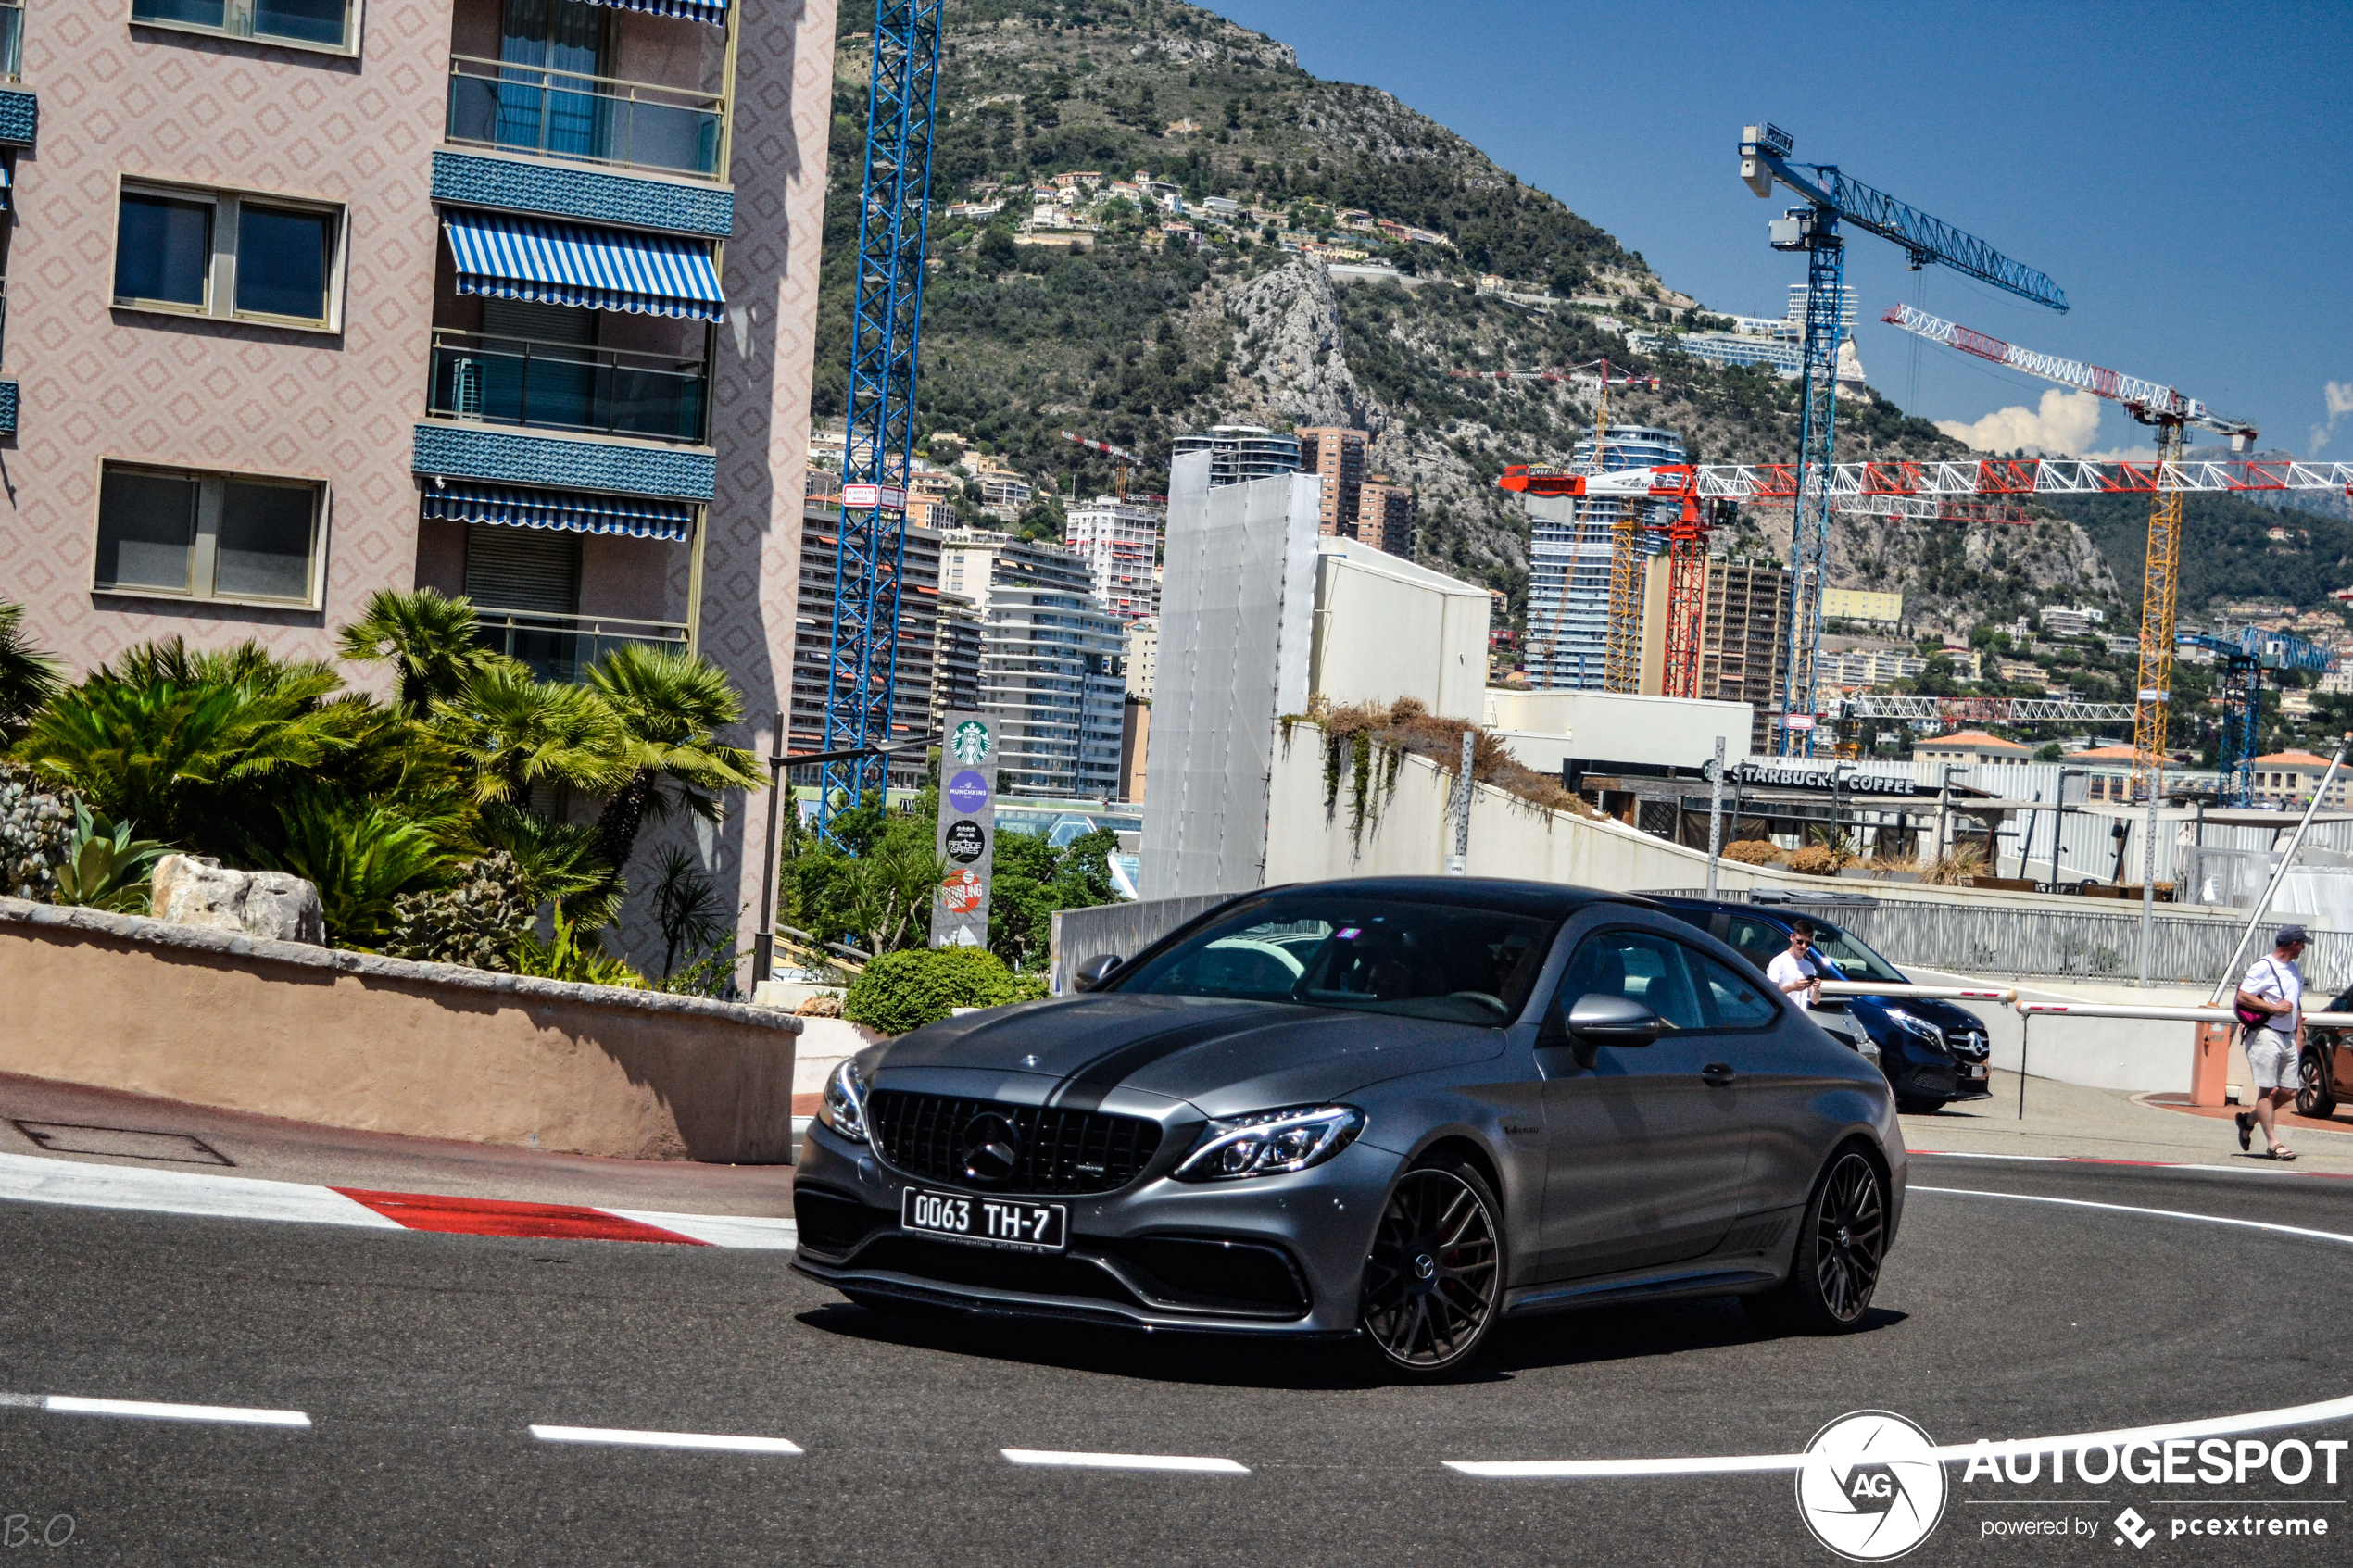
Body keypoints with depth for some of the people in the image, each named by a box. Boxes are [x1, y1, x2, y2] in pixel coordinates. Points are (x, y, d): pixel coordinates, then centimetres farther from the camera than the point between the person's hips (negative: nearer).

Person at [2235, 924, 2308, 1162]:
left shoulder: (2295, 971, 19)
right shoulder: (2264, 967, -8)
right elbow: (2242, 997, -15)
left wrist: (2299, 1036, 18)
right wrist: (2274, 1007, -17)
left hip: (2288, 1038, 8)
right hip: (2266, 1035, -8)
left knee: (2289, 1091, 5)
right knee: (2268, 1090, -8)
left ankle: (2249, 1119, 23)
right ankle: (2273, 1143, -8)